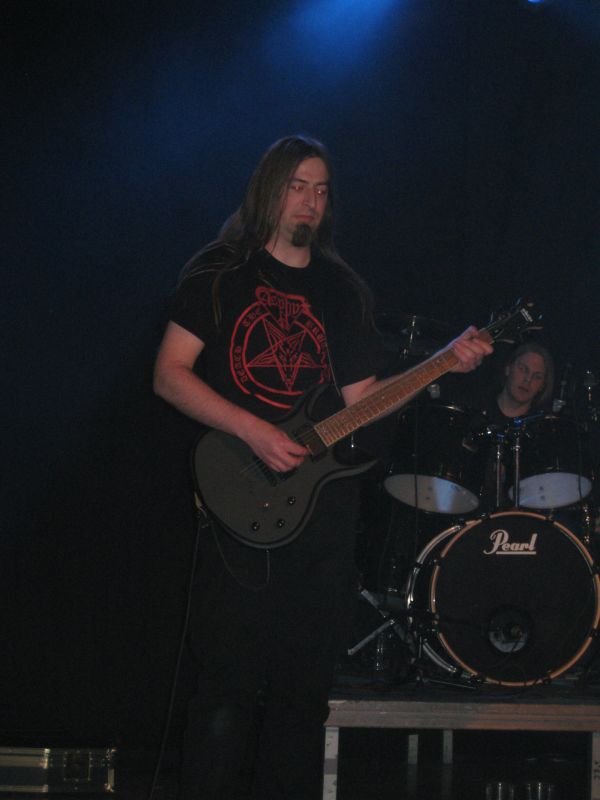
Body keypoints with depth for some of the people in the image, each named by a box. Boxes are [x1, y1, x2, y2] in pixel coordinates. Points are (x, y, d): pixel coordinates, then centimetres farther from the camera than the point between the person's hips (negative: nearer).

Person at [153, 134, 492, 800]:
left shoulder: (341, 289, 16)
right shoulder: (220, 272, 3)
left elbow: (362, 395, 12)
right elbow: (169, 375, -4)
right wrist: (253, 431, -15)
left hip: (324, 506, 4)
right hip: (243, 508, -4)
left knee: (305, 685, 6)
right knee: (230, 683, -9)